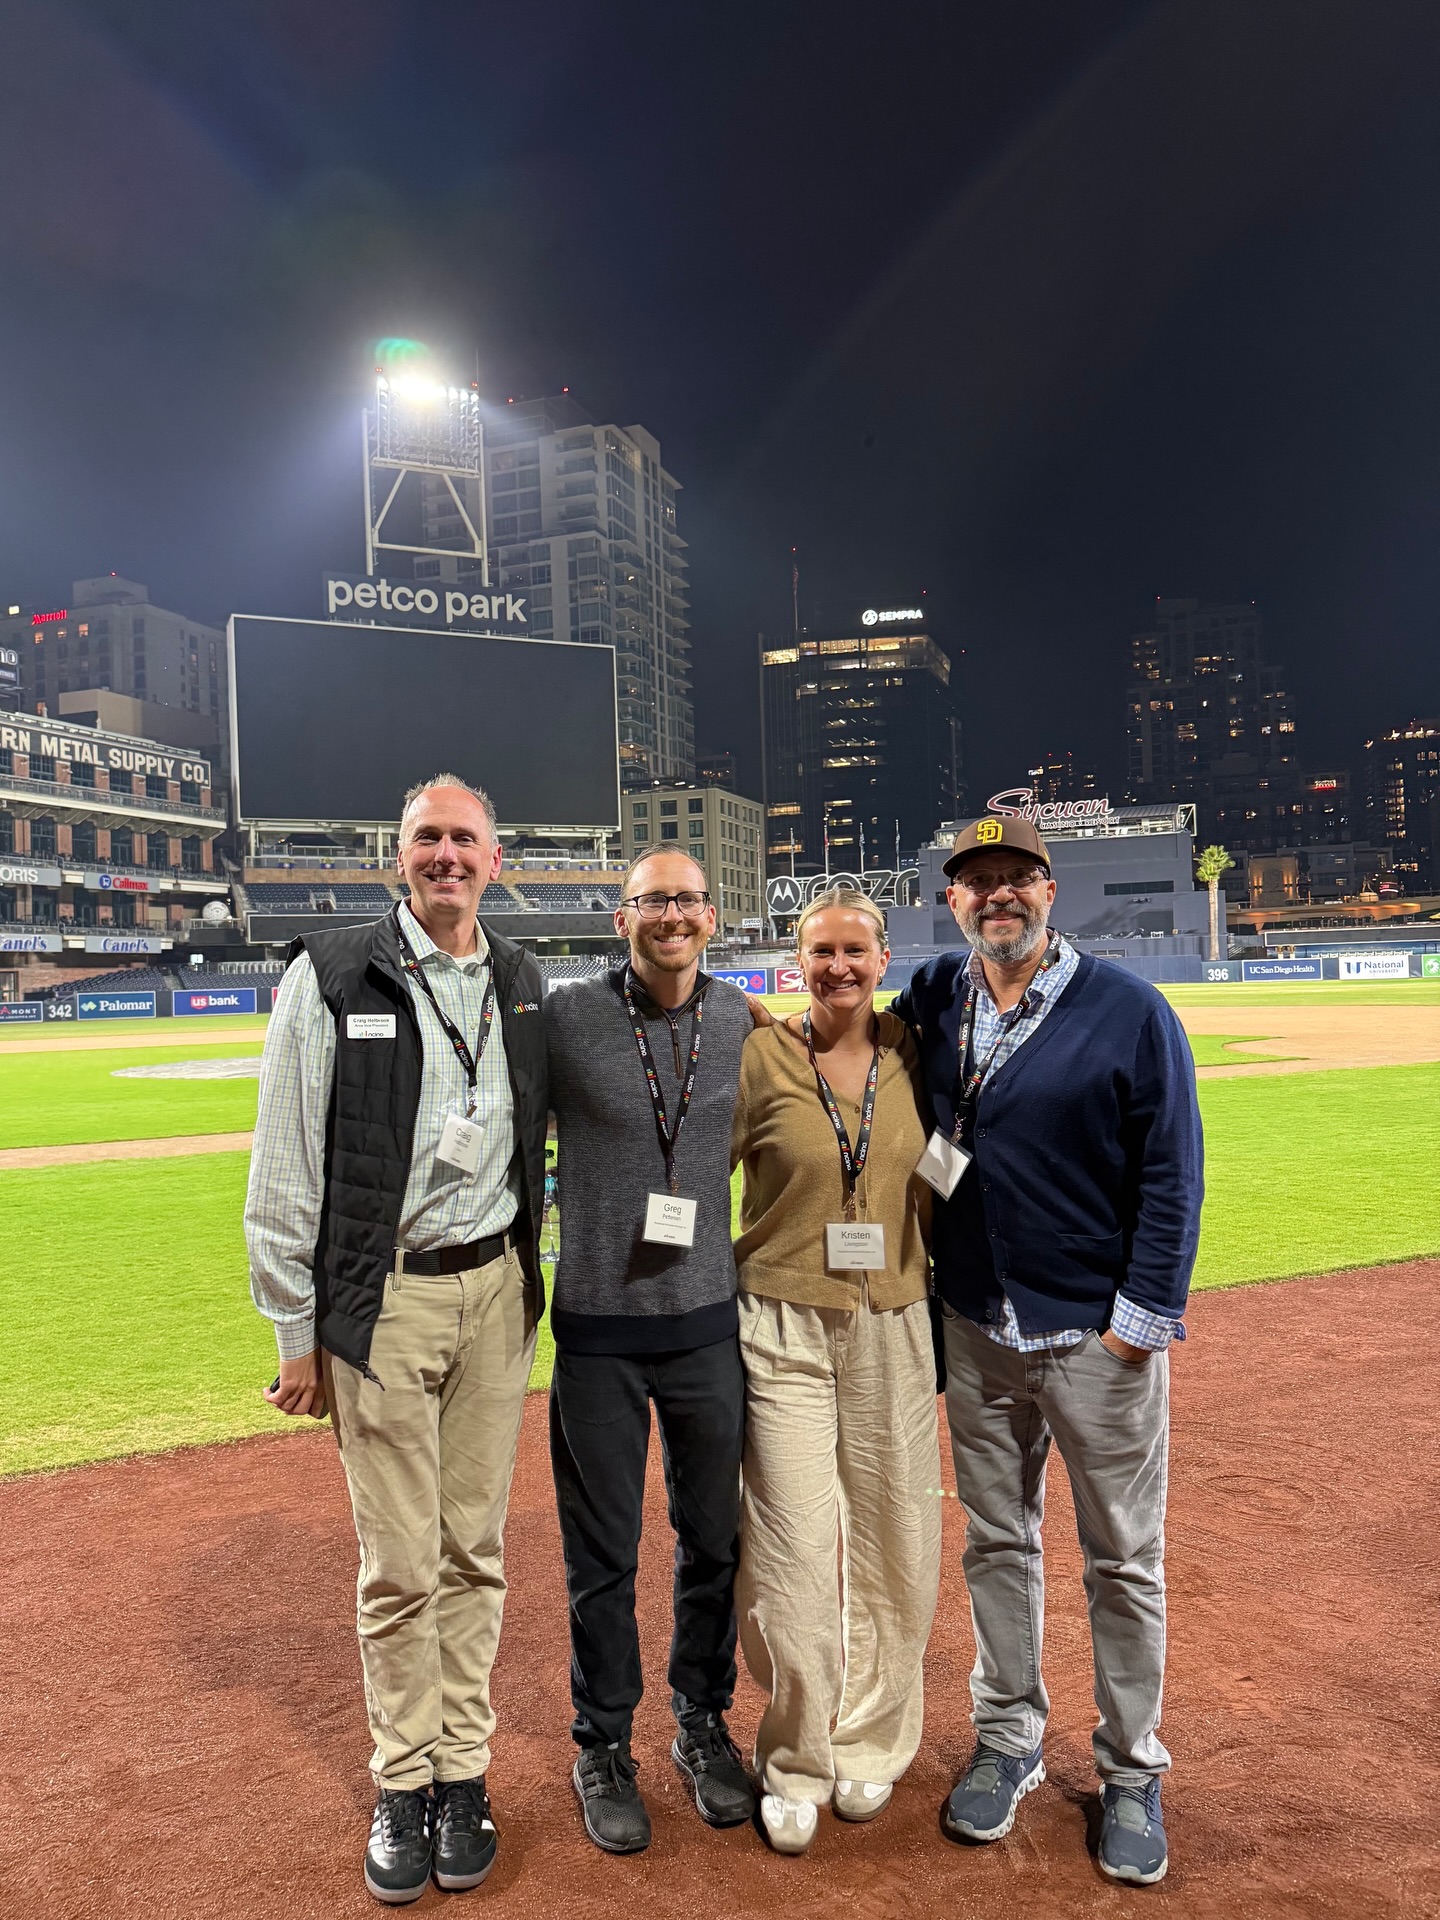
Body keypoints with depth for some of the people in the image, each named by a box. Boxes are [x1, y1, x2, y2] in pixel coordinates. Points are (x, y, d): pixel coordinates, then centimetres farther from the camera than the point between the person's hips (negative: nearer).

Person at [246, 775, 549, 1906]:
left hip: (496, 1290, 3)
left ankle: (464, 1770, 31)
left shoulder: (523, 986, 7)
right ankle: (402, 1781, 28)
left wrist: (528, 1277, 12)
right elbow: (286, 1169, -5)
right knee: (401, 1562, 6)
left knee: (476, 1548, 13)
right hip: (384, 1297, -3)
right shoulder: (330, 978, -5)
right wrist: (296, 1333, -5)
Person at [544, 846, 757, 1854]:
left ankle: (703, 1724, 39)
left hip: (711, 1320, 3)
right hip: (597, 1326, -2)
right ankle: (604, 1747, 33)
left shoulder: (747, 1024, 1)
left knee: (715, 1540, 16)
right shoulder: (563, 1017, -9)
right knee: (603, 1554, 11)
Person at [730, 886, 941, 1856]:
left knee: (893, 1545, 11)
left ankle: (869, 1747, 34)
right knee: (795, 1554, 0)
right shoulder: (760, 1056, -5)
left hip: (894, 1326, 3)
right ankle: (795, 1765, 24)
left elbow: (935, 1186, 12)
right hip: (783, 1328, -3)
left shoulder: (912, 1054, 3)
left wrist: (946, 1308, 11)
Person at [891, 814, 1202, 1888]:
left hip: (1100, 1336, -3)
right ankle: (1008, 1741, 36)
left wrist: (1141, 1316, -12)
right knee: (997, 1543, 17)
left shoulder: (1131, 1013, -9)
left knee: (1124, 1560, 11)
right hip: (977, 1330, 4)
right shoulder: (933, 1001, 3)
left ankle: (1132, 1775, 30)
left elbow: (1171, 1174, -9)